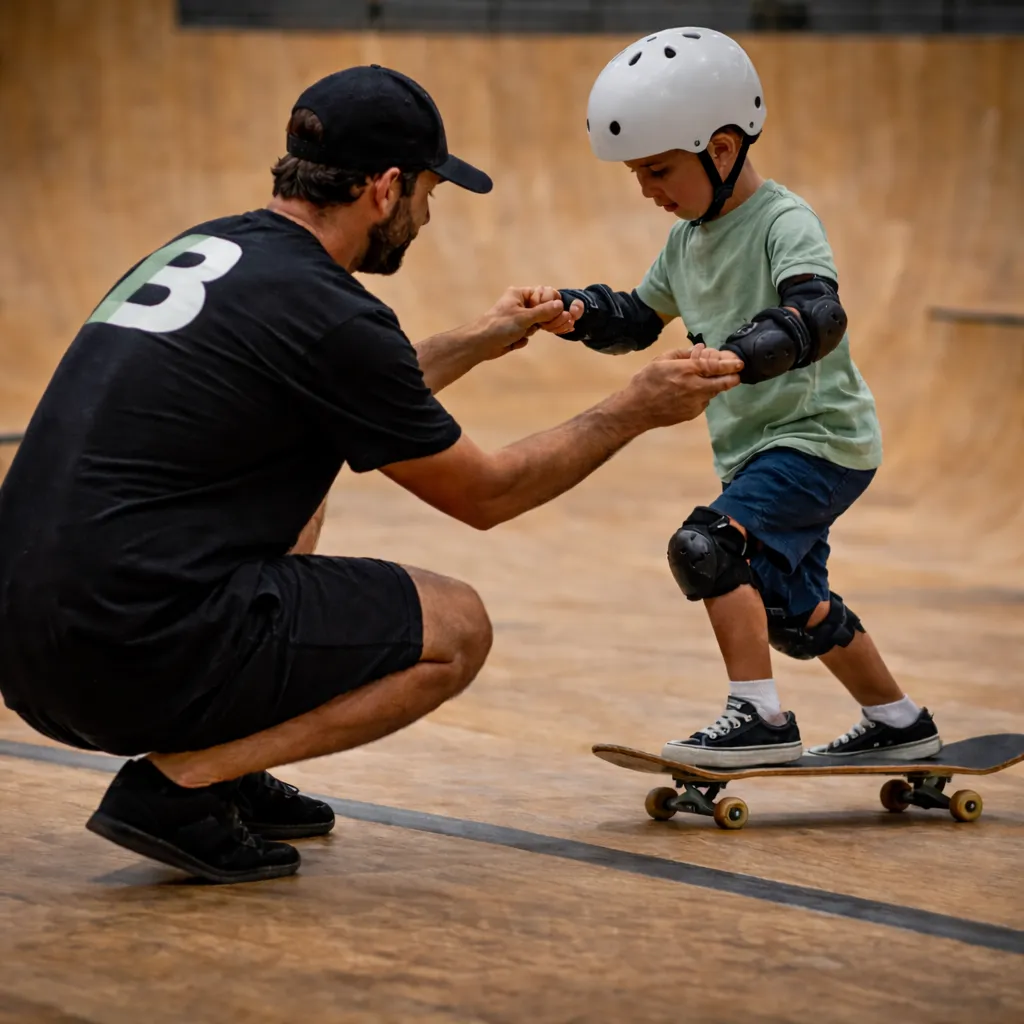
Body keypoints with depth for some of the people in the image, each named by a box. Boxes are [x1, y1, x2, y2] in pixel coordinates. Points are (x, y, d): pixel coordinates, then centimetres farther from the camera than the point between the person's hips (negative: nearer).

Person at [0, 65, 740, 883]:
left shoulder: (202, 250, 15)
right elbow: (483, 494, 2)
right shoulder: (326, 313, -11)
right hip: (139, 656, -9)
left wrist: (474, 344, 41)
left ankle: (221, 771, 19)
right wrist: (637, 410, 13)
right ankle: (178, 783, -5)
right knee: (457, 630, 5)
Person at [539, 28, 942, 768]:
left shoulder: (784, 222, -18)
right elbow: (639, 320, 20)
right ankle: (899, 723, 40)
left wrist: (740, 353, -52)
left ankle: (761, 718, -19)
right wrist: (580, 313, 0)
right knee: (787, 607, 21)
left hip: (821, 437, -10)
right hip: (755, 449, 10)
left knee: (707, 547, -26)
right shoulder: (688, 238, 8)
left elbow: (820, 314, -36)